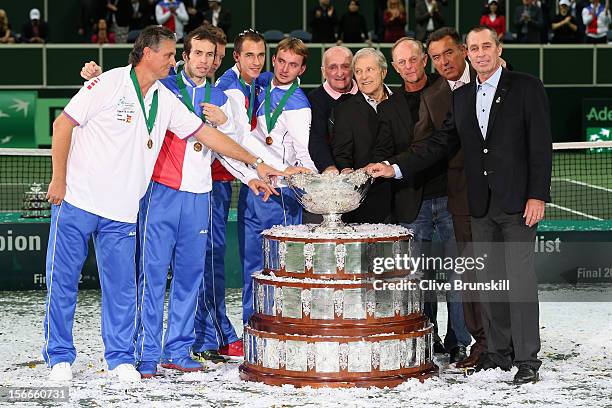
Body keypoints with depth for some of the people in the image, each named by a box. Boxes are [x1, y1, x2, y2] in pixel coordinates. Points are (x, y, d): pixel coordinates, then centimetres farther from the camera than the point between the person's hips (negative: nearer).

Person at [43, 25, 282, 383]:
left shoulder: (167, 101, 9)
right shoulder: (109, 83, -9)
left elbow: (206, 133, 12)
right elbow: (63, 125, -7)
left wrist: (256, 163, 10)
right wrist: (59, 179, -10)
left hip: (122, 211, 5)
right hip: (78, 200, -5)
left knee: (122, 286, 2)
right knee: (63, 280, 1)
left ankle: (121, 357, 12)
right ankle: (60, 357, 11)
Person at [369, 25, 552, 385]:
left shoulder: (527, 87, -2)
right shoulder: (462, 97, 14)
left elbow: (541, 145, -7)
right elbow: (441, 143, 14)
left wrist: (537, 195, -14)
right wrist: (396, 168, 5)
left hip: (518, 202, -6)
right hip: (482, 205, 6)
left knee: (521, 279, -7)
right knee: (487, 280, 8)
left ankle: (527, 359, -2)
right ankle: (499, 352, 18)